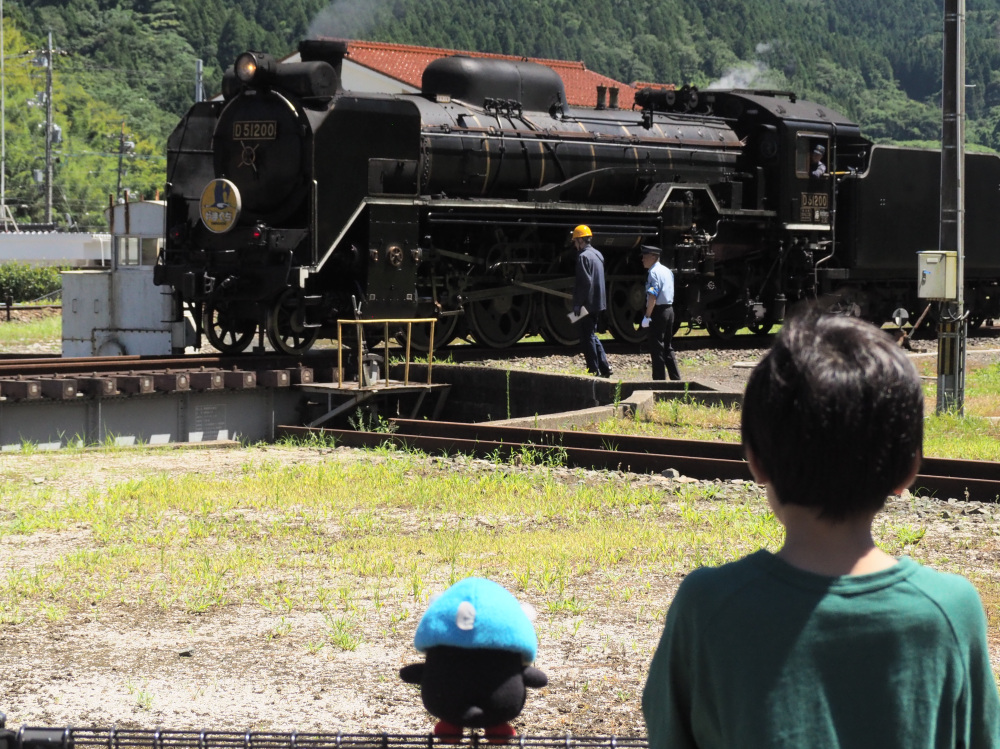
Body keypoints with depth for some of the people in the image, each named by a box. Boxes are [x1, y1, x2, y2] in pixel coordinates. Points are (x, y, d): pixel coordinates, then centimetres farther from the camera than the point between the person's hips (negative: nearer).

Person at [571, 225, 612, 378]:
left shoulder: (583, 256, -15)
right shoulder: (598, 255, 13)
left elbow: (584, 282, -20)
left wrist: (577, 303, -17)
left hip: (587, 304, -9)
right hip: (599, 303, 9)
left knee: (587, 338, -2)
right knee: (592, 335, 17)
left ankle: (594, 370, -1)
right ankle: (604, 367, 12)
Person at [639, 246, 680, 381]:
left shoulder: (653, 272, -13)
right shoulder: (667, 271, 14)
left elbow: (652, 296, -22)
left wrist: (647, 316, -21)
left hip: (658, 310, -9)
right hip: (669, 309, 9)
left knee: (656, 349, -3)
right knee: (667, 347, 17)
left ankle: (659, 379, -2)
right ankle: (675, 378, 17)